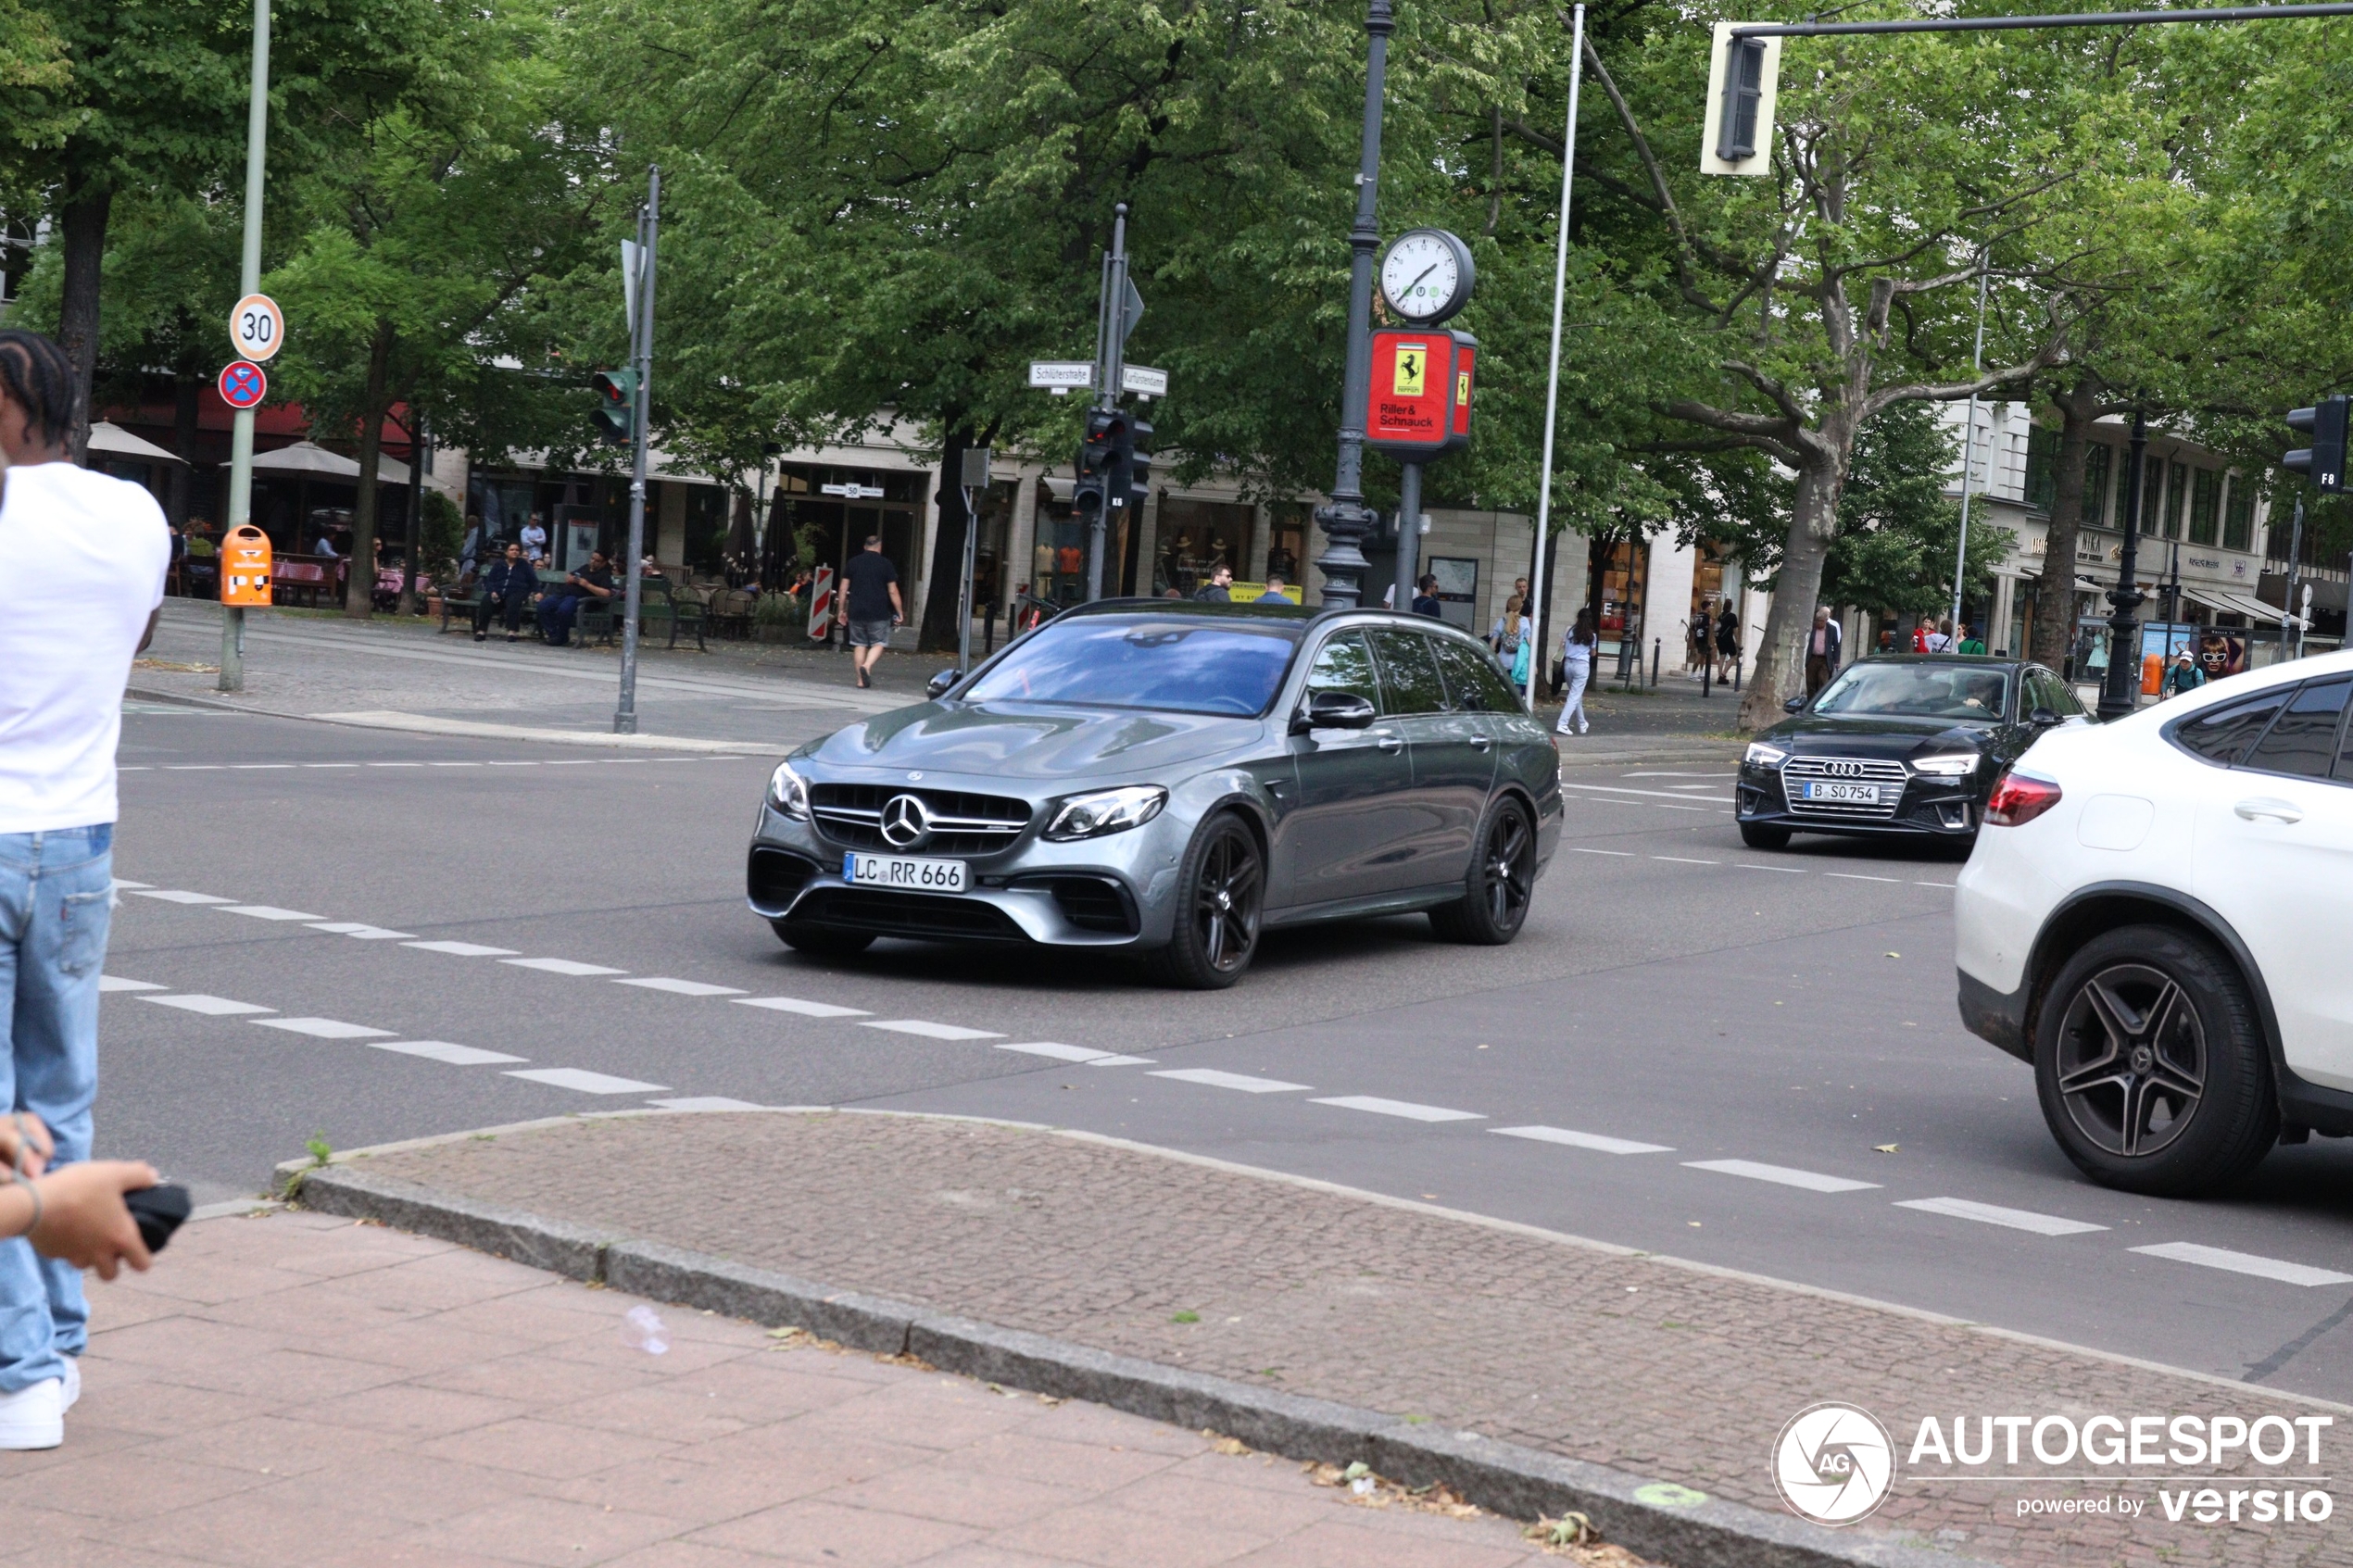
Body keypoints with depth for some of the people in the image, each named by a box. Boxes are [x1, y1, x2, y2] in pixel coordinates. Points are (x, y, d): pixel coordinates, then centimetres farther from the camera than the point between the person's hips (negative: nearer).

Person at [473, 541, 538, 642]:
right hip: (498, 592, 2)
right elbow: (489, 580, 13)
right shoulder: (498, 565, 21)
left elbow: (534, 582, 15)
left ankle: (512, 632, -47)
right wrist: (492, 591, -8)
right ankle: (481, 631, -35)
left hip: (516, 593, -2)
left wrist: (536, 593, -6)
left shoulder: (524, 565, 18)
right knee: (485, 601, -31)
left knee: (513, 602, -39)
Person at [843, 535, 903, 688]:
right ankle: (867, 665, -21)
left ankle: (861, 679, 7)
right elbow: (893, 591, -4)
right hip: (878, 613, -3)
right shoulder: (885, 564, -2)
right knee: (878, 643, 5)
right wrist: (900, 612, 3)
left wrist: (842, 609, 15)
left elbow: (843, 588, 7)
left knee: (859, 644, 10)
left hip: (856, 612, 3)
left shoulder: (853, 562, 7)